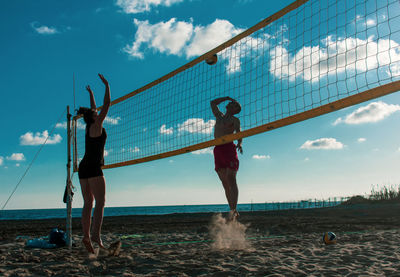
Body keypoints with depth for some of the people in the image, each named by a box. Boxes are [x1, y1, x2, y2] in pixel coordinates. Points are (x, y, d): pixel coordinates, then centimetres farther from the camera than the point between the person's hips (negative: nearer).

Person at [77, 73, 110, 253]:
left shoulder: (90, 127, 16)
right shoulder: (96, 126, -3)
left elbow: (94, 110, 33)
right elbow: (106, 104, -3)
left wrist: (91, 94, 44)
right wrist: (107, 85, 5)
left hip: (83, 168, 9)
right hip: (93, 168, -9)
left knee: (88, 203, 4)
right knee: (100, 201, -12)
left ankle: (86, 236, -1)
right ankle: (96, 235, -21)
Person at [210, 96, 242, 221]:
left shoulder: (235, 120, 9)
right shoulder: (219, 116, 25)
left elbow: (239, 133, -4)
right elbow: (213, 103, 35)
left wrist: (239, 144, -24)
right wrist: (227, 97, 32)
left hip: (229, 147, -5)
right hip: (217, 149, 5)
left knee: (231, 179, -16)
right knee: (225, 183, 0)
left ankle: (234, 209, -22)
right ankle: (233, 211, 0)